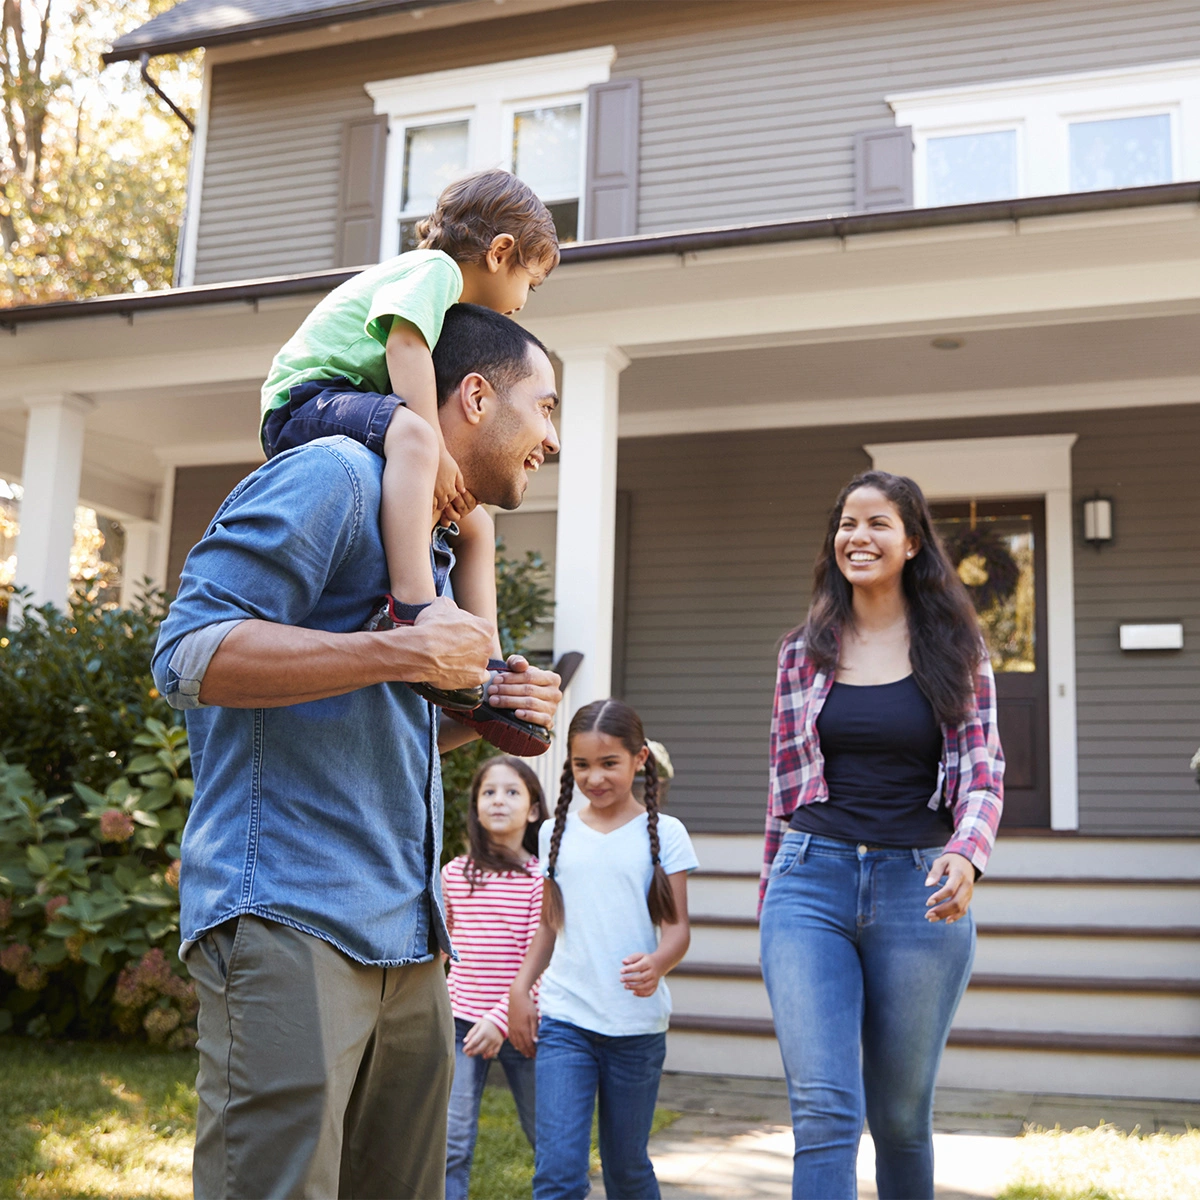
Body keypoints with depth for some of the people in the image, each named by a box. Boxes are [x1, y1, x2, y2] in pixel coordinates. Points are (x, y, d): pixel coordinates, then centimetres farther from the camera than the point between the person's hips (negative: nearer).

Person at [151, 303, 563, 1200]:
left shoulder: (438, 544, 23)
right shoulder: (334, 476, -6)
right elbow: (189, 654, -17)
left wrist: (482, 717, 9)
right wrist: (404, 653, -19)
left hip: (407, 942, 9)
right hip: (288, 920, -9)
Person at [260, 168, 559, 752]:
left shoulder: (451, 305, 26)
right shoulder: (435, 267, -5)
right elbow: (404, 344, -22)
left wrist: (443, 465, 0)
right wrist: (437, 450, -28)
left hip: (357, 409, 11)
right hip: (308, 401, -10)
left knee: (474, 524, 5)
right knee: (409, 431, -40)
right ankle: (410, 610, -54)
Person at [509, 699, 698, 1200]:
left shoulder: (663, 833, 0)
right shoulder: (556, 833, 9)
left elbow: (677, 926, -3)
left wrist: (657, 964, -24)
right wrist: (520, 990, 6)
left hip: (637, 1026, -1)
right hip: (563, 1020, 2)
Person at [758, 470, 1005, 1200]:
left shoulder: (954, 648, 5)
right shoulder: (805, 651, 8)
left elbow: (982, 770, -2)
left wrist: (965, 854, -22)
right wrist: (773, 893, 15)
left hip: (918, 889, 0)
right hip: (812, 881, 0)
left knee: (901, 1113, 12)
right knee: (824, 1109, -10)